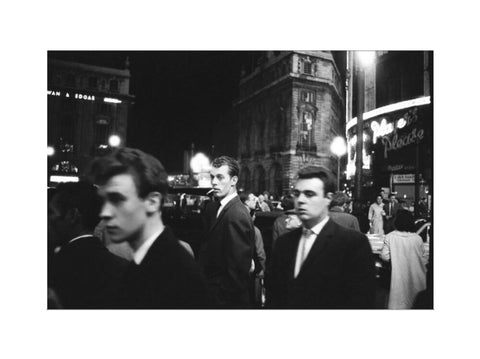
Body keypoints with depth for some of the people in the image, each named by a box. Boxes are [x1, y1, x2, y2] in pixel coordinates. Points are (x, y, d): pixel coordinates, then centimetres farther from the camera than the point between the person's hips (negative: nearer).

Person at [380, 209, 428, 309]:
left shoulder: (390, 237, -14)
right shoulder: (418, 238, -9)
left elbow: (385, 257, -11)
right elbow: (424, 260, -2)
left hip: (398, 277, -1)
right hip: (415, 278, 2)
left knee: (397, 303, 10)